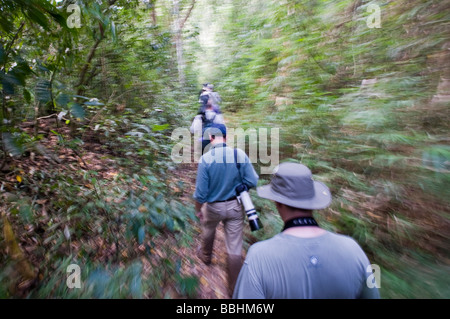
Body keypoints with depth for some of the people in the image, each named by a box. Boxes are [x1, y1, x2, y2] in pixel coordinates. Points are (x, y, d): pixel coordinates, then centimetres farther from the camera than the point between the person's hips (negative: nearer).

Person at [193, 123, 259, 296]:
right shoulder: (240, 154, -17)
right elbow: (252, 182, -11)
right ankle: (235, 288, 27)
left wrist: (198, 209, 3)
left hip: (213, 206, 0)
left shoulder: (205, 159, -21)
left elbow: (200, 192, -16)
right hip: (235, 206, 1)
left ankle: (206, 256, 60)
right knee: (235, 248, 13)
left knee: (208, 231, 31)